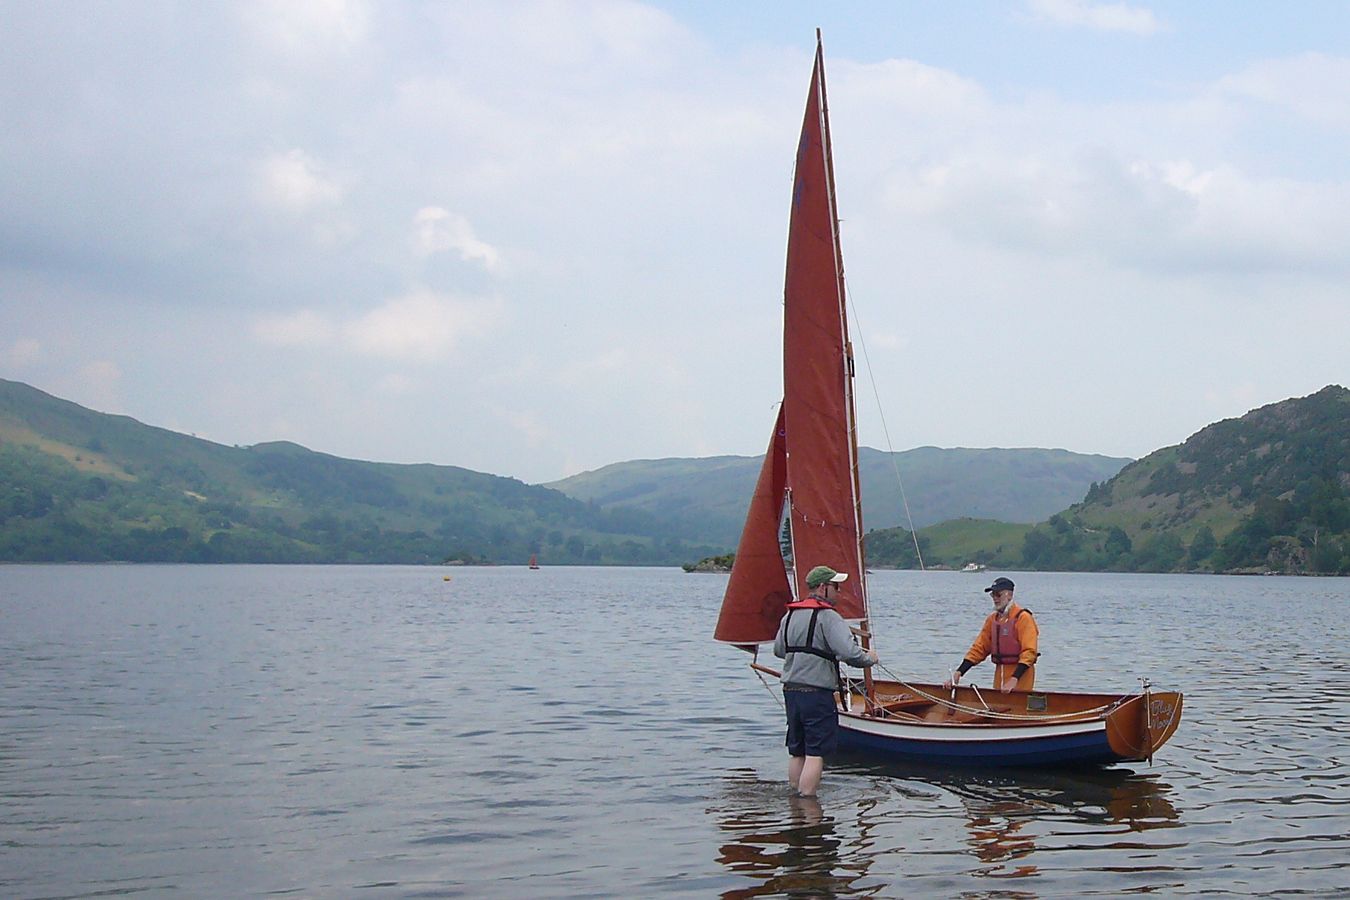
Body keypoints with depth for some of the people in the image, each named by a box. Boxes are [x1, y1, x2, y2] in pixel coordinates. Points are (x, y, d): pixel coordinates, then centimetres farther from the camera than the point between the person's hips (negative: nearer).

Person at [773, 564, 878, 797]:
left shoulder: (790, 616, 11)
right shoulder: (828, 616, -13)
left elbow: (779, 650, 21)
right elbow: (849, 653, -22)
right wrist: (869, 658, -3)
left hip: (790, 690, 8)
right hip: (817, 693, -8)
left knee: (796, 752, 16)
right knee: (815, 753, -4)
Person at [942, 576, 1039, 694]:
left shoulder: (1023, 618, -10)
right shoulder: (992, 619, 12)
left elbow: (1029, 652, -17)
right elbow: (979, 648, 11)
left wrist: (1014, 680, -27)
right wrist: (958, 673, 1)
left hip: (1020, 675, -6)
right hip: (1000, 675, 6)